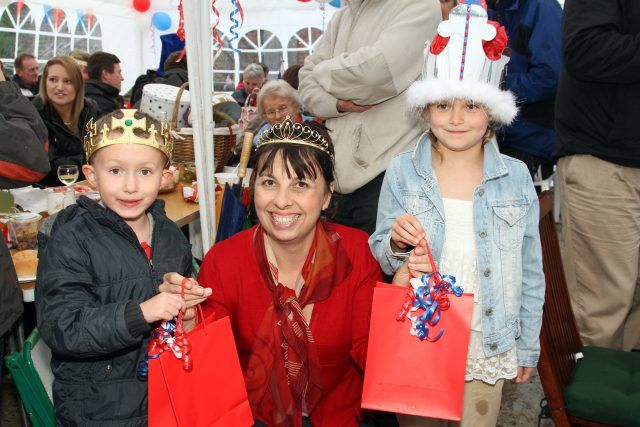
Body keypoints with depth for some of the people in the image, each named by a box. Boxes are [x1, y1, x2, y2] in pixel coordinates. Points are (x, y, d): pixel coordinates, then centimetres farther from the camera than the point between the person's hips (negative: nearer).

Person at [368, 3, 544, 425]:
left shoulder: (516, 176, -5)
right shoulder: (403, 171, -6)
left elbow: (530, 271, 3)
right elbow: (379, 257, 1)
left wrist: (528, 347, 7)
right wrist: (395, 243, -21)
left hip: (487, 345, 0)